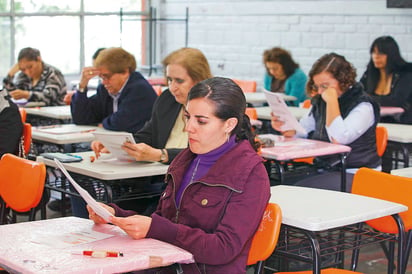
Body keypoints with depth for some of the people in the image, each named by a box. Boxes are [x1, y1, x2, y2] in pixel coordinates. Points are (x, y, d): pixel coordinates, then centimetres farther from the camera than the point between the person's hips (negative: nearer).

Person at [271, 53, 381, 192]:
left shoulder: (363, 106, -10)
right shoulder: (319, 102, 13)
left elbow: (339, 138, -24)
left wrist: (332, 101, -21)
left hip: (353, 175, -7)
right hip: (323, 169, 7)